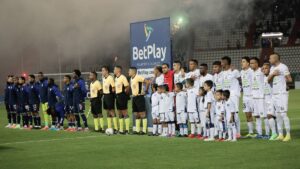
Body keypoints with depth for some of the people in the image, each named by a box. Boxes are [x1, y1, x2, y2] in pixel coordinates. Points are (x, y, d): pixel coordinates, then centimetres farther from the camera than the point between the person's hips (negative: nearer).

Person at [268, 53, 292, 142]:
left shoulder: (283, 67, -9)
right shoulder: (272, 68, 15)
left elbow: (290, 79, -12)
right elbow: (268, 80, 9)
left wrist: (281, 79, 1)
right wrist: (272, 74, -8)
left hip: (282, 93, -8)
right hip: (274, 94, 8)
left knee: (283, 114, -10)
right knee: (277, 115, 7)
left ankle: (288, 135, -5)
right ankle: (280, 135, 11)